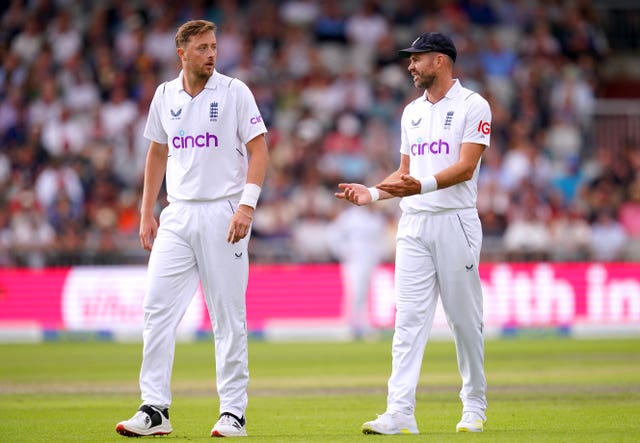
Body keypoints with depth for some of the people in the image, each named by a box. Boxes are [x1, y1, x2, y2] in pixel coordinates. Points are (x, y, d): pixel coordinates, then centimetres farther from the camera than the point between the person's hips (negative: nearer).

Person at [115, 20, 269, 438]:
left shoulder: (234, 92, -3)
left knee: (229, 316, -1)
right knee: (157, 307, -4)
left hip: (223, 213, -4)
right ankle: (155, 409, -2)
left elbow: (259, 151, -5)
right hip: (177, 215, 4)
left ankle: (233, 412, 5)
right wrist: (147, 212, 13)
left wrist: (246, 206, -17)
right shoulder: (165, 96, 10)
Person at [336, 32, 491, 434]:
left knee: (464, 318, 1)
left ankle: (475, 407, 15)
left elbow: (465, 168, -15)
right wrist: (372, 193, 3)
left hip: (455, 220, -6)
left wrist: (423, 185, -30)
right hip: (413, 224, 6)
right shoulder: (412, 112, 18)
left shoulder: (472, 106, -4)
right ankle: (400, 413, -11)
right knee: (409, 319, -4)